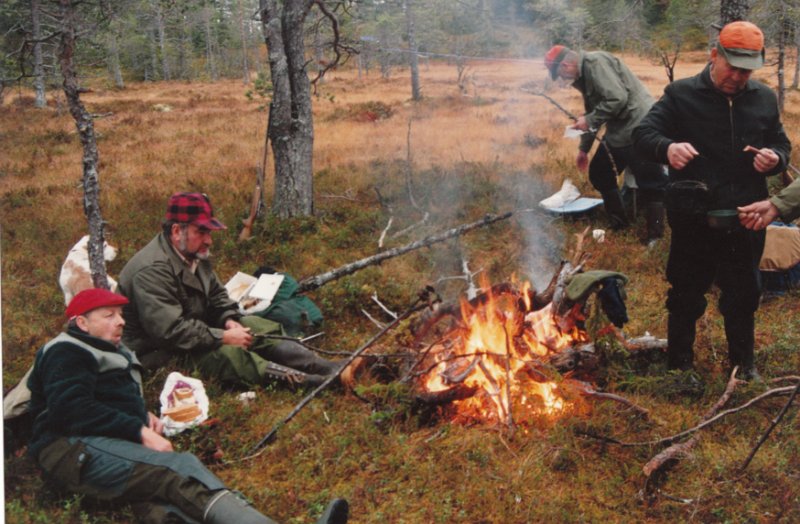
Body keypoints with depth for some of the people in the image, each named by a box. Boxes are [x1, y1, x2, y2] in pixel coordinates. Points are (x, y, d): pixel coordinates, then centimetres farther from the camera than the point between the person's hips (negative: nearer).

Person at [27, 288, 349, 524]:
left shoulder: (115, 354, 32)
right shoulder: (66, 353, 2)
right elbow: (72, 410, -13)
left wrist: (145, 416, 16)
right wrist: (141, 432, -16)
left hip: (115, 445, 7)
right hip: (76, 451, -7)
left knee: (162, 491, -31)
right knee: (180, 468, -32)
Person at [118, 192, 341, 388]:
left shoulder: (194, 254, 3)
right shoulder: (153, 271, -27)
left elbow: (216, 293, 15)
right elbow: (170, 331, -32)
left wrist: (229, 320, -6)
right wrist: (223, 337, -26)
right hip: (163, 353, -10)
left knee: (257, 326, -1)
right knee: (226, 354, -33)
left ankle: (323, 367, -11)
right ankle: (303, 380, -38)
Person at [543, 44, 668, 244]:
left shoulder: (595, 62, -15)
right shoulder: (583, 75, 15)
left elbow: (617, 98, -26)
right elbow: (593, 113, 25)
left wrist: (589, 120, -16)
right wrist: (584, 148, 29)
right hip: (618, 132, 11)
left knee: (651, 186, -3)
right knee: (599, 174, 19)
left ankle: (655, 236, 6)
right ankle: (618, 223, 31)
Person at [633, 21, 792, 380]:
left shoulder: (764, 99, 7)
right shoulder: (681, 94, -5)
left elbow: (781, 143, 17)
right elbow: (643, 132, -10)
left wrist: (776, 158, -8)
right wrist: (667, 148, -32)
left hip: (745, 219, 4)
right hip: (694, 218, -3)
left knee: (743, 295, 16)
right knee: (686, 295, 10)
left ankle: (743, 363, 34)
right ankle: (679, 364, 27)